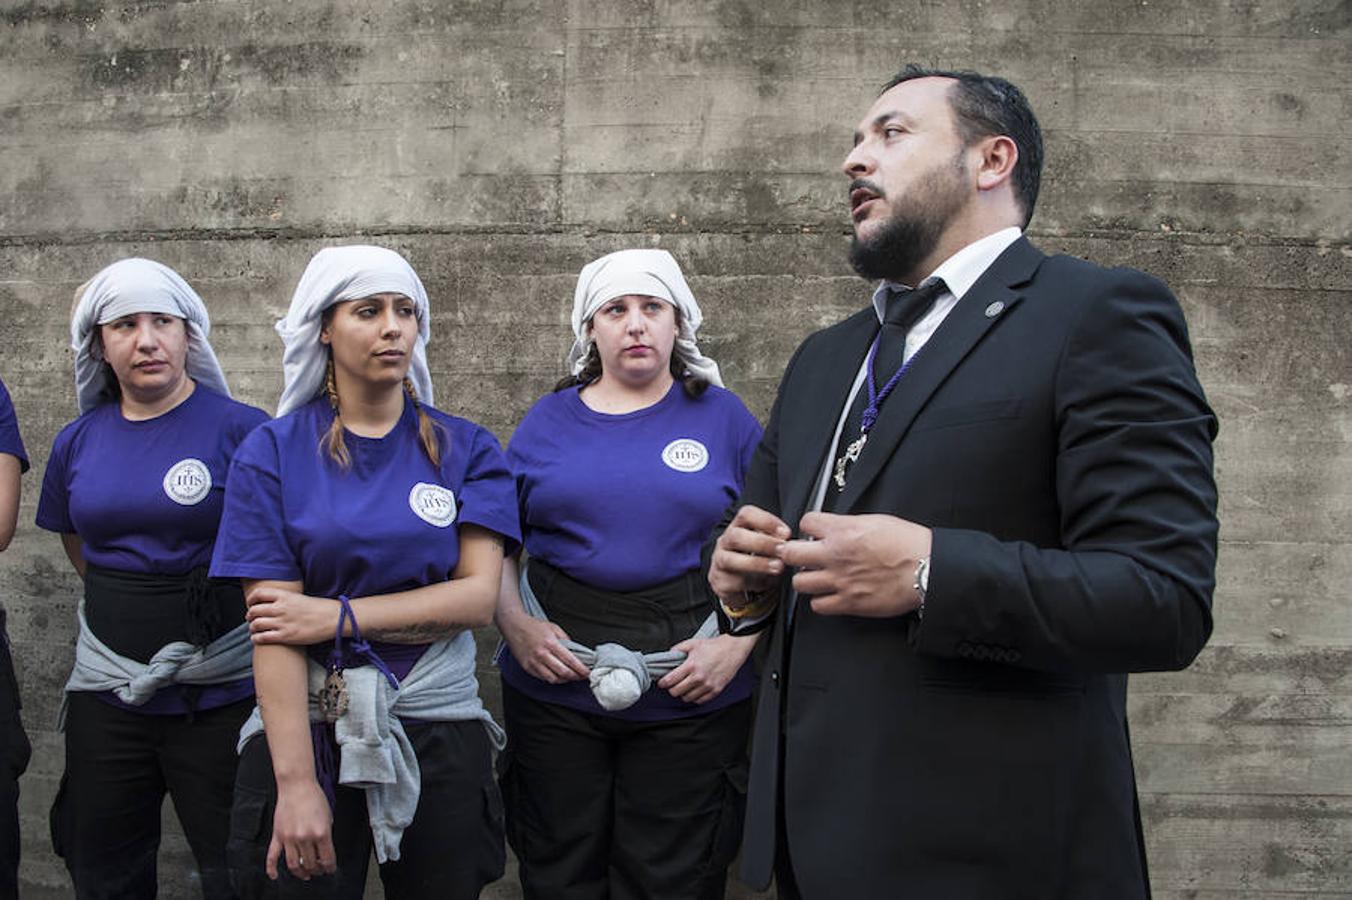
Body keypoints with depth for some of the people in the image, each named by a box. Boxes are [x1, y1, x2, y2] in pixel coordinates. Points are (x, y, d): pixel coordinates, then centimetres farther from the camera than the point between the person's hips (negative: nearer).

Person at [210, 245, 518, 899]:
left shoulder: (464, 448, 3)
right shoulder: (273, 452, -1)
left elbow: (478, 596, -6)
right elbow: (272, 625, -9)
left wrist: (339, 616, -14)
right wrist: (295, 782, -16)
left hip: (437, 723, 2)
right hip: (306, 721, -1)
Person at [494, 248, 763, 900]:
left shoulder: (722, 416, 4)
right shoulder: (548, 420, 8)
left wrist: (739, 644, -11)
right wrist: (516, 626, -6)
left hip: (691, 693, -1)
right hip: (555, 684, 2)